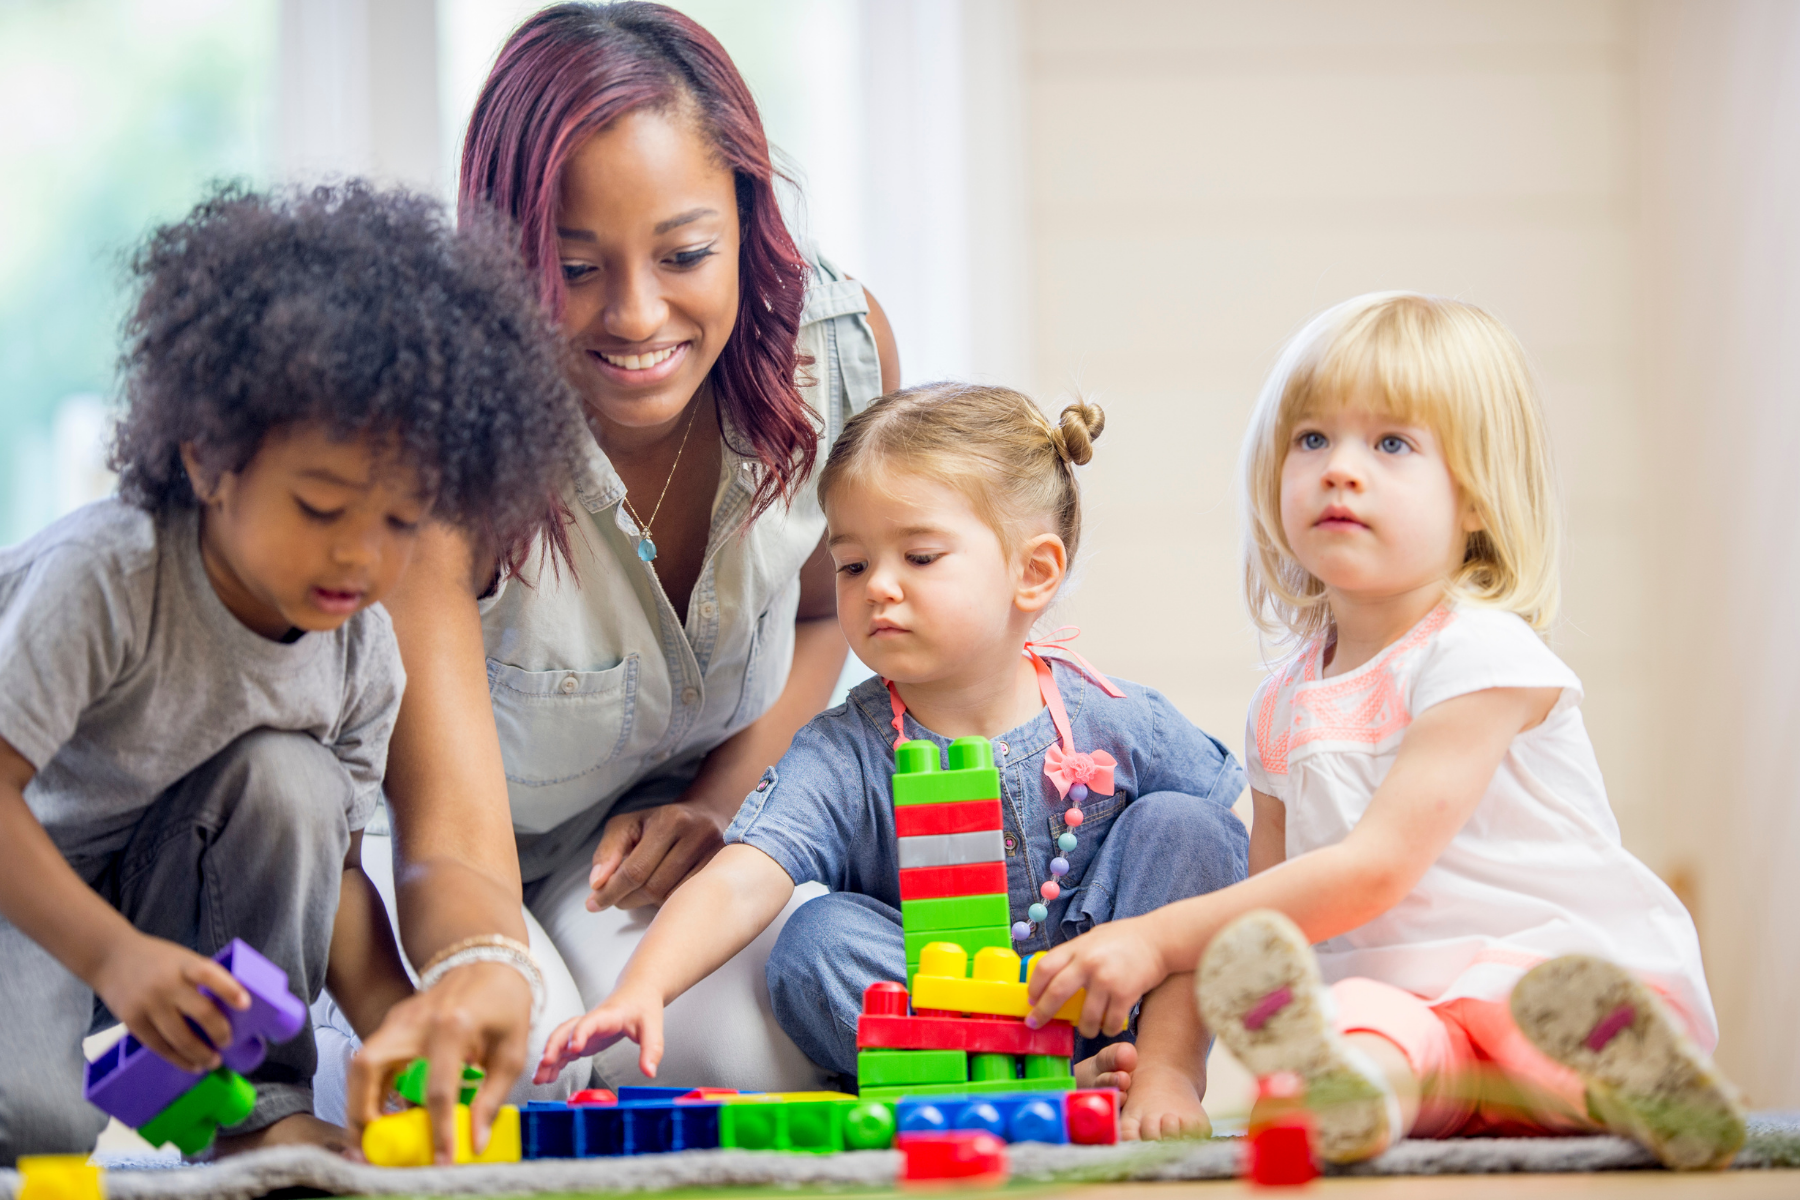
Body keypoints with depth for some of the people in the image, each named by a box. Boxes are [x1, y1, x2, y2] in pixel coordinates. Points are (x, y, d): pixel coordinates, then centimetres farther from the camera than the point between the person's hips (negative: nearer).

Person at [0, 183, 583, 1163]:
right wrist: (112, 955, -40)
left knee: (290, 780, -22)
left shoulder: (364, 658, -10)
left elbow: (328, 869, -2)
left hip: (170, 895, 6)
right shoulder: (106, 576, -27)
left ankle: (250, 1103, -10)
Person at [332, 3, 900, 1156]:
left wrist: (719, 801, -14)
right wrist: (481, 968, -67)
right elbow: (453, 841, -43)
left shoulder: (838, 345, -23)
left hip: (660, 827, 3)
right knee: (519, 1056, -32)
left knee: (761, 1065, -26)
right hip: (480, 841, -3)